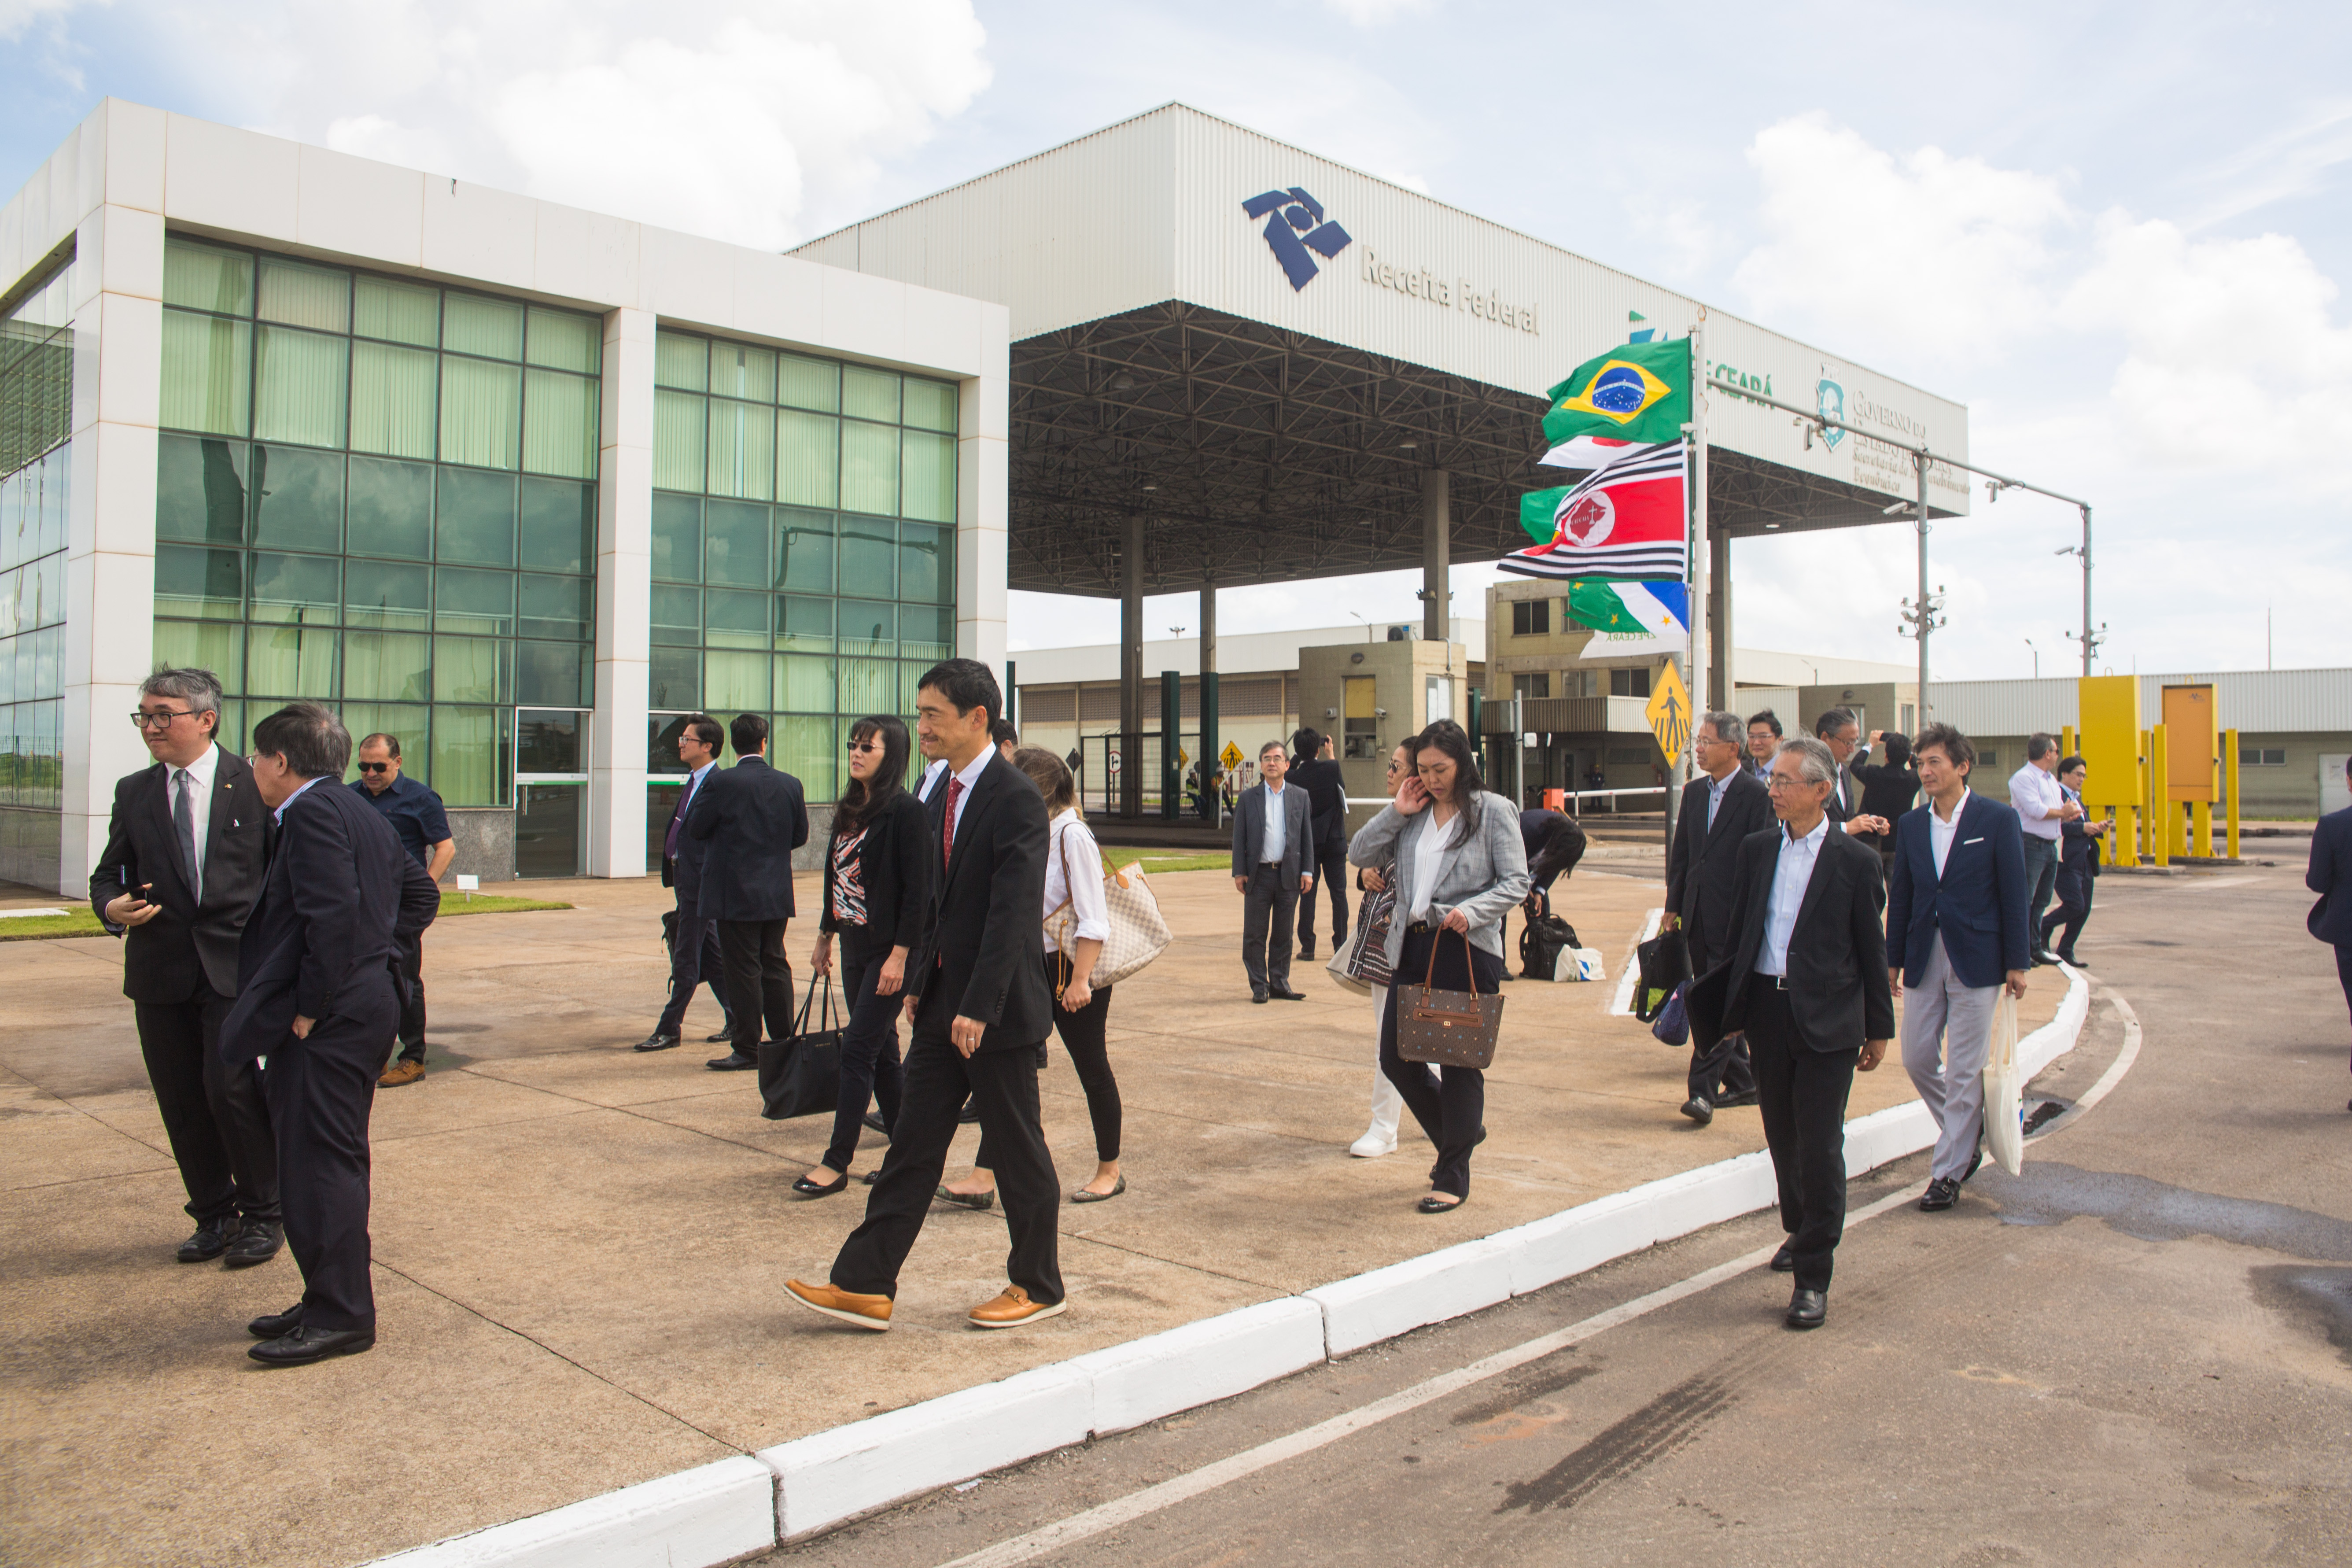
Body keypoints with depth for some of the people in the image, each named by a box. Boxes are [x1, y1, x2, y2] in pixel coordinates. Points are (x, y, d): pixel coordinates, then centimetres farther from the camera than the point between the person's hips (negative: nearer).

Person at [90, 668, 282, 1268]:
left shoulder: (255, 784, -1)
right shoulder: (133, 793, 10)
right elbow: (108, 875, 14)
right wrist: (112, 908, -9)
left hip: (238, 965, -4)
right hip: (160, 971, 4)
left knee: (230, 1087, -11)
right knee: (182, 1104, 8)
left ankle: (263, 1213, 7)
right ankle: (214, 1215, 25)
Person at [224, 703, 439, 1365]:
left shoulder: (311, 812, -13)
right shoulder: (362, 814, 17)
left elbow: (335, 912, -24)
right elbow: (421, 893, 24)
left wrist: (310, 1006, -18)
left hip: (331, 1020, -10)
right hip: (369, 1002, 10)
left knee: (319, 1165, -4)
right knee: (331, 1162, 16)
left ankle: (339, 1318, 3)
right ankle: (331, 1302, 25)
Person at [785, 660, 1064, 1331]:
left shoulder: (1017, 801, -17)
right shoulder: (942, 795, 11)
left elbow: (1012, 913, -22)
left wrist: (978, 1008, -24)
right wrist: (919, 981, 14)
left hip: (997, 1011, -8)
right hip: (943, 1005, 8)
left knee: (1017, 1149, 6)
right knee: (913, 1145, 10)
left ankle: (1038, 1286, 22)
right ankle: (865, 1285, 15)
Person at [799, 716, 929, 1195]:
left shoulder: (906, 812, -14)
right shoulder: (850, 809, 11)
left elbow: (917, 890, -17)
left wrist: (900, 956, -20)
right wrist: (826, 936, 19)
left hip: (888, 952, -8)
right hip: (854, 948, 8)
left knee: (857, 1050, -6)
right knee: (881, 1051, 13)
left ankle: (837, 1163, 1)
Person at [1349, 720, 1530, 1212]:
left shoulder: (1493, 811, -3)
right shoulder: (1413, 813, 11)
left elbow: (1516, 882, -6)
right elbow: (1359, 855, 9)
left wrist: (1470, 911, -21)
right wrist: (1396, 813, -1)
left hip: (1468, 951, -5)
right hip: (1413, 948, 6)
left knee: (1460, 1062, 3)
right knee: (1396, 1057, 8)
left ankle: (1453, 1178, 17)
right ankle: (1462, 1132, 33)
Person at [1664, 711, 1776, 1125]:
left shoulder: (1756, 795, -9)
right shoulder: (1694, 792, 13)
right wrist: (1674, 905, 11)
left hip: (1734, 918, -7)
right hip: (1698, 917, 7)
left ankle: (1704, 1091, -7)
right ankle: (1741, 1083, 25)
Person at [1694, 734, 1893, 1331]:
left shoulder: (1854, 860, -4)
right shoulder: (1756, 849, 7)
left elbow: (1872, 950, 0)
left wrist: (1879, 1029, 1)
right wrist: (1729, 1004, 10)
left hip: (1826, 1017, -4)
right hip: (1766, 1008, 4)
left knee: (1820, 1144, -4)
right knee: (1782, 1136, 15)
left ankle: (1813, 1276, 3)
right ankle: (1801, 1230, 38)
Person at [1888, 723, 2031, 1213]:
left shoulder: (1998, 819, -5)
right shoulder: (1911, 824, 7)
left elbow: (2014, 893, -4)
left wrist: (2017, 962, -6)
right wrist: (1893, 959, 10)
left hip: (1976, 959, -4)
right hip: (1924, 959, 5)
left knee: (1965, 1070, 0)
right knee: (1917, 1059, 7)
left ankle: (1949, 1171, 10)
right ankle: (1968, 1137, 30)